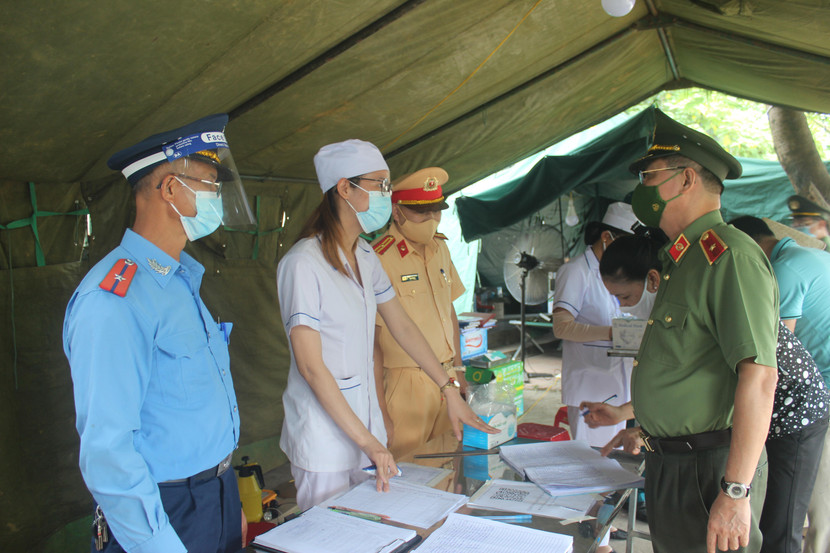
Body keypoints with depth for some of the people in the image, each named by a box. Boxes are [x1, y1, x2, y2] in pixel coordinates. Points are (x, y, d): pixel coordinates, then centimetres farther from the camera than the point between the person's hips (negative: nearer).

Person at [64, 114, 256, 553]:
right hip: (168, 514, -8)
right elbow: (106, 448, -25)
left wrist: (229, 502, 14)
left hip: (219, 498, 8)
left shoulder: (183, 280, 8)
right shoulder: (112, 301, -22)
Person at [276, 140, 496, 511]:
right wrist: (366, 441, -19)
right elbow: (310, 366, -20)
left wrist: (450, 389, 10)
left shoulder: (365, 257, 6)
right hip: (325, 435, -7)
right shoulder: (304, 263, -19)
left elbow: (402, 326, 13)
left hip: (366, 422, 7)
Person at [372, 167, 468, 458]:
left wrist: (457, 368, 16)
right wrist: (381, 410, -15)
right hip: (406, 382, -6)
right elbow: (369, 338, -15)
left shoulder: (440, 248, 8)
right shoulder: (378, 258, -15)